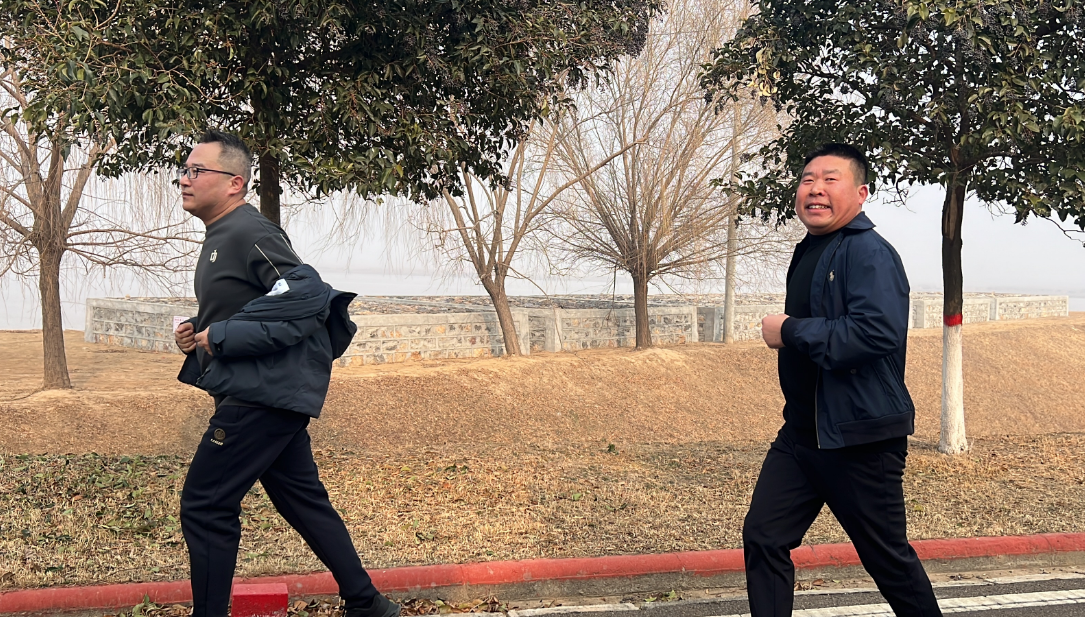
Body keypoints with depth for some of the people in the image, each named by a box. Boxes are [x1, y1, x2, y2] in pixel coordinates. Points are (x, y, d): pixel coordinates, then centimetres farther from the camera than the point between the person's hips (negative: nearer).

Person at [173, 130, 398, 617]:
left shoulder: (249, 232, -14)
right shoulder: (220, 238, 16)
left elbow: (306, 297, -25)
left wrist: (219, 335, -20)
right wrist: (198, 331, 5)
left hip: (263, 395, -10)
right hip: (269, 394, 10)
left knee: (204, 508, -5)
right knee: (303, 501, 15)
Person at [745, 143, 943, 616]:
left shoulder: (869, 252, -15)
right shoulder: (810, 252, 14)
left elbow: (878, 331, -30)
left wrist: (790, 331, -22)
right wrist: (789, 332, 8)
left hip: (860, 439, -9)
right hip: (801, 434, 9)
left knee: (887, 557, 6)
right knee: (763, 538, 5)